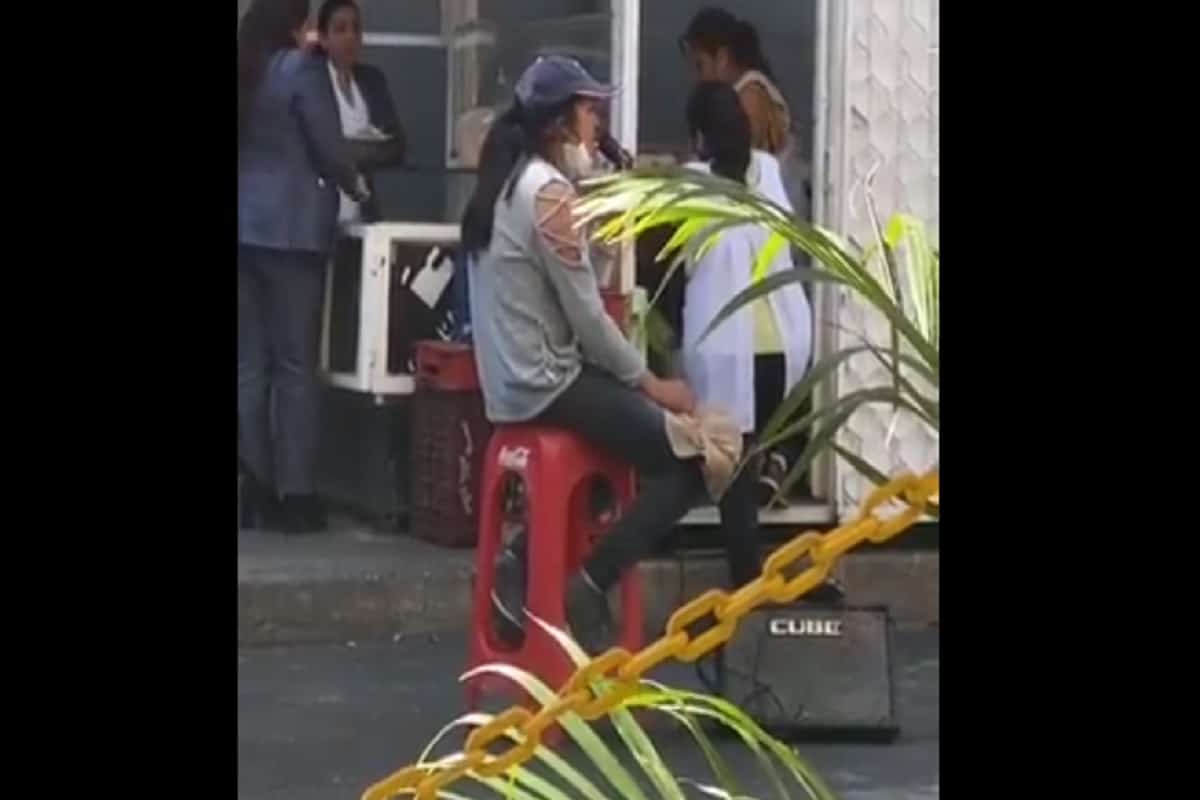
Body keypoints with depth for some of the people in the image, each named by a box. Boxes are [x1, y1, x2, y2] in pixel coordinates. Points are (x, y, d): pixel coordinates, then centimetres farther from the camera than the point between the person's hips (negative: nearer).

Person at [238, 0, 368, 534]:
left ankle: (256, 491, 7)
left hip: (245, 227, 6)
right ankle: (295, 496, -3)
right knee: (295, 364, -3)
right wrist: (356, 187, 12)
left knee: (250, 364, 6)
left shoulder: (244, 72, 11)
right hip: (290, 228, -6)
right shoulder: (302, 68, -7)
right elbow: (328, 147, -8)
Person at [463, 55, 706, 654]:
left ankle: (522, 562, 14)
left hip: (513, 378, 10)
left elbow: (556, 302, 10)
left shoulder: (508, 182, 12)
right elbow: (585, 315, -15)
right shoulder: (548, 191, -17)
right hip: (546, 382, -10)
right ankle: (588, 586, -5)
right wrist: (648, 381, -6)